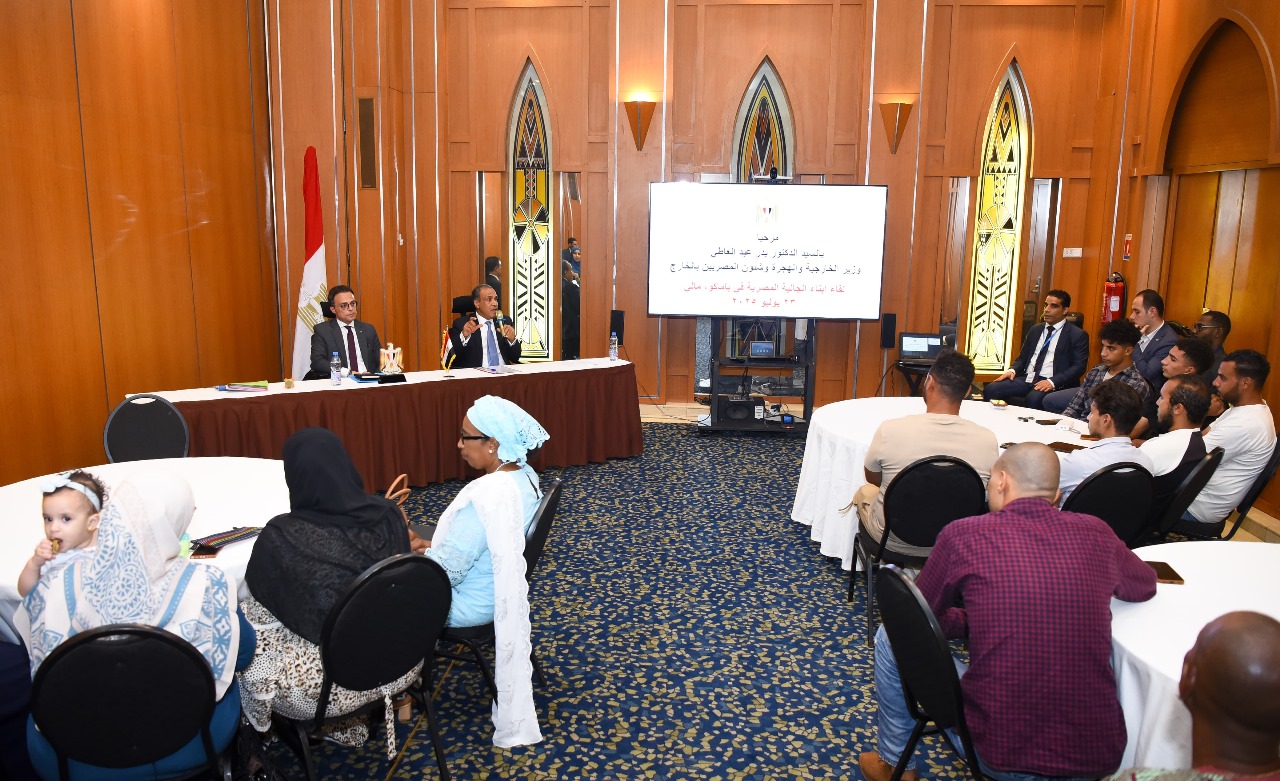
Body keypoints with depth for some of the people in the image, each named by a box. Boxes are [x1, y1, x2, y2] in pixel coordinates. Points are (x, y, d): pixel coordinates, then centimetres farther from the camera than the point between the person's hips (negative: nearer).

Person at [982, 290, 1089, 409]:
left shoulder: (1077, 335, 4)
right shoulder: (1035, 330, 21)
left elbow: (1079, 366, -5)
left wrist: (1052, 382, -20)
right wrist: (1012, 370, -1)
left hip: (1052, 384, -5)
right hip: (1027, 379, 5)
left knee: (1033, 398, -38)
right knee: (990, 389, -19)